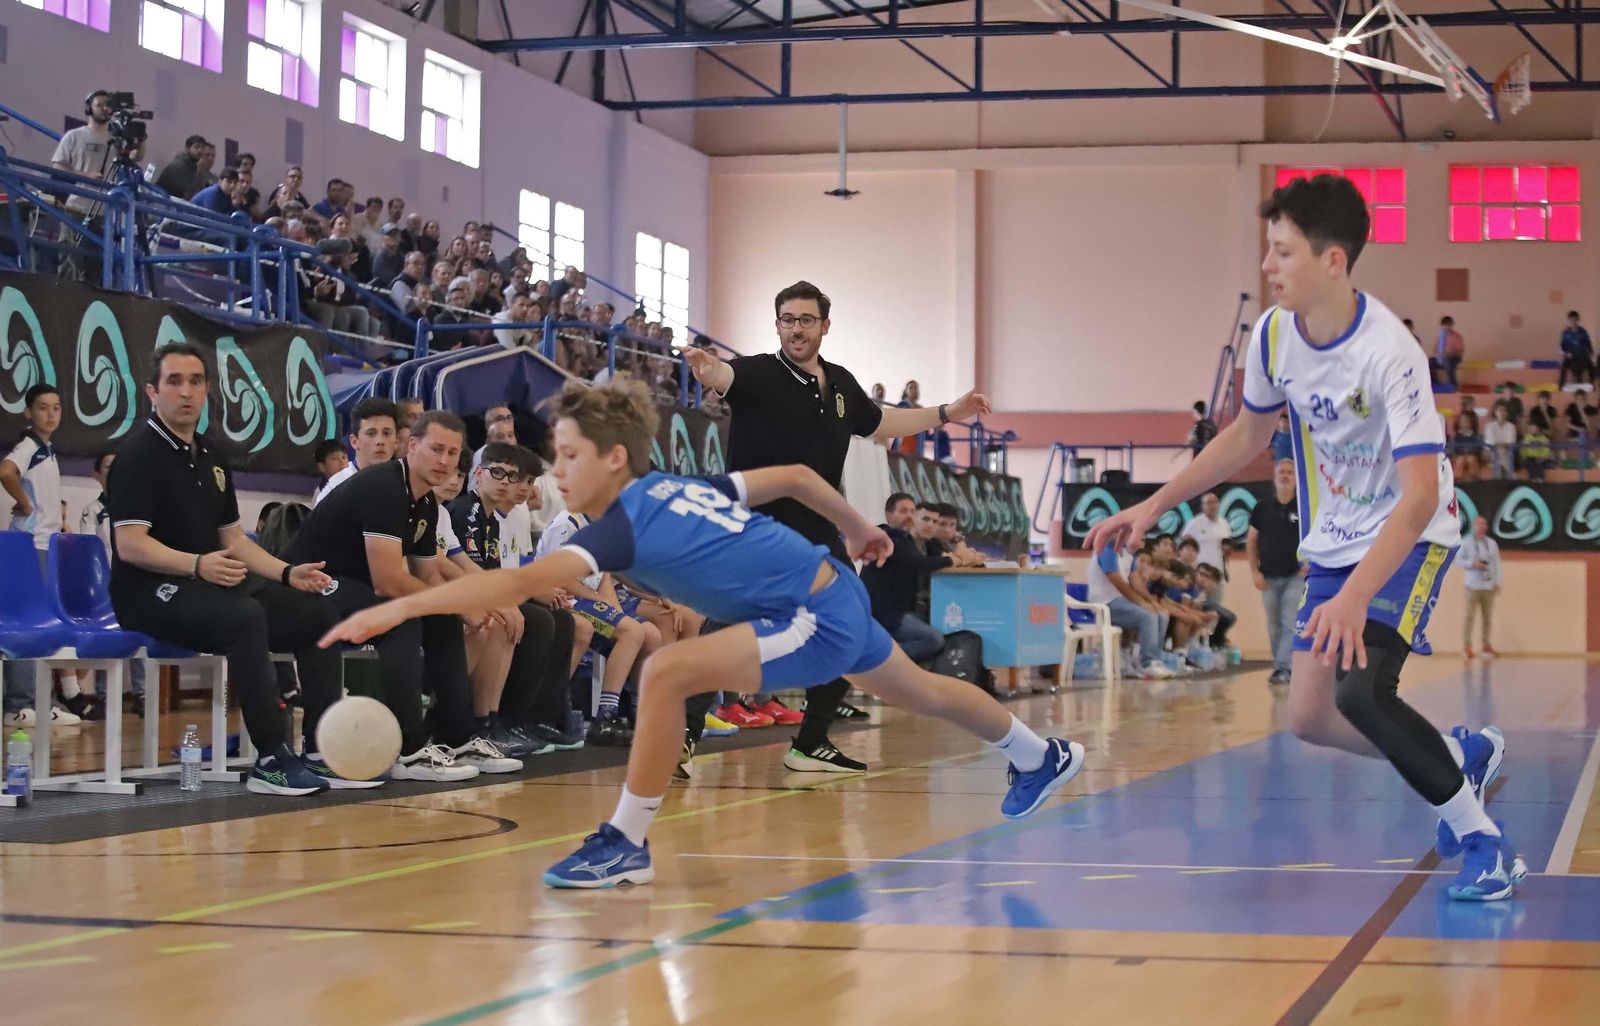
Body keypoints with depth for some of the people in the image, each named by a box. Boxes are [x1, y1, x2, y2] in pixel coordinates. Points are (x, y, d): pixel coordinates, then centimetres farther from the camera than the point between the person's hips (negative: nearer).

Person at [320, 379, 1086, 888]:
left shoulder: (623, 526, -21)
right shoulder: (678, 487, 3)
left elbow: (521, 583, -34)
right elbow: (796, 476, 11)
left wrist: (399, 608, -38)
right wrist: (857, 530, 27)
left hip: (817, 621, -10)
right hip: (837, 596, 10)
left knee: (666, 672, -23)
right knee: (917, 693, 33)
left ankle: (627, 845, -12)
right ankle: (1042, 757, 58)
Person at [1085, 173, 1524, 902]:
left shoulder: (1387, 352, -28)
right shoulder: (1273, 336, -6)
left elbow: (1420, 495, -33)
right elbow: (1246, 437, 13)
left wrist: (1354, 597, -42)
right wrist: (1153, 507, 11)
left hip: (1409, 539, -7)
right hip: (1333, 542, 7)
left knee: (1359, 690, -27)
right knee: (1309, 717, 2)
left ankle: (1483, 840, -9)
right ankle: (1461, 754, 27)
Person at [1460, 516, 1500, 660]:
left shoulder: (1492, 543, 10)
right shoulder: (1467, 542, 0)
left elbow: (1496, 563, 11)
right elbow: (1460, 561, 2)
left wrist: (1497, 582, 5)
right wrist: (1473, 564, -15)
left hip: (1489, 585, 3)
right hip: (1473, 585, -3)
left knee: (1488, 616, 5)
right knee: (1470, 615, -7)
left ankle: (1487, 645, 14)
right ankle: (1467, 645, -3)